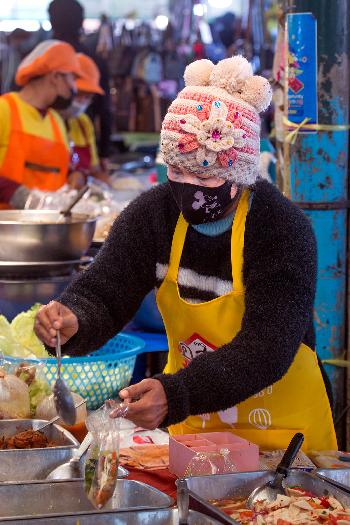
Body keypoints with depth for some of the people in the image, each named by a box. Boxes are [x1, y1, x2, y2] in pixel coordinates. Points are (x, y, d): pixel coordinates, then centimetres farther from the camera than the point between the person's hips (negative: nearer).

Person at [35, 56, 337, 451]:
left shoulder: (284, 229, -22)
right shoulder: (152, 214, -7)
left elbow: (268, 348, -30)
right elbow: (100, 292, -10)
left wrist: (176, 395, -44)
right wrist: (72, 322, -35)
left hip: (281, 426, -4)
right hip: (189, 420, 4)